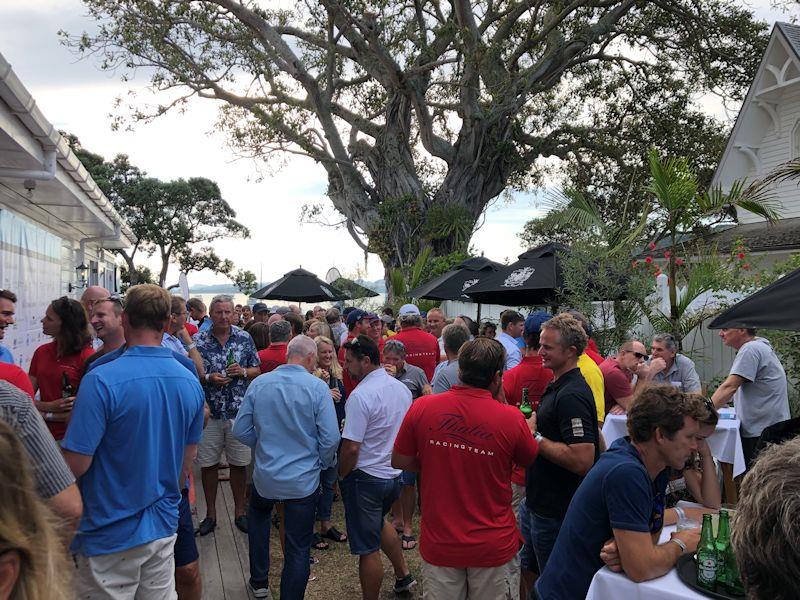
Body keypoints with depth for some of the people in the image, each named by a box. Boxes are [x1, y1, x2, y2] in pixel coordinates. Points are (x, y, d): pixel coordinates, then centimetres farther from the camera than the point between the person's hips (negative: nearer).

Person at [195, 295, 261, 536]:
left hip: (239, 411, 1)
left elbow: (257, 370, 8)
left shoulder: (245, 338, 3)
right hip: (209, 412, 0)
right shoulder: (199, 341, -1)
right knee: (208, 464, 8)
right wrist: (209, 378, -16)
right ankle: (210, 514, 24)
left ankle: (239, 512, 24)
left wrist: (243, 371, -11)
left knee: (239, 464, 9)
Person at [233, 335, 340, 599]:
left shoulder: (258, 384, -6)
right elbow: (331, 438, -17)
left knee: (257, 516, 33)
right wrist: (323, 463, 3)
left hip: (265, 476, 4)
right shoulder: (317, 387, -15)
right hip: (304, 480, -3)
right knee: (298, 549, 9)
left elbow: (240, 431, -1)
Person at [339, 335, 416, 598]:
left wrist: (341, 475, -9)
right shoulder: (402, 389, 1)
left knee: (368, 549, 6)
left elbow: (351, 448, -25)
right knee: (378, 522, 32)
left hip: (366, 478, -8)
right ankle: (403, 574, 39)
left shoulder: (361, 395, -23)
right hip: (395, 474, 8)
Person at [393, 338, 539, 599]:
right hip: (492, 547, -1)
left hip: (439, 545, 1)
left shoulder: (422, 408, -13)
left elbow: (399, 461, 0)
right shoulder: (511, 418, -18)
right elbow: (529, 459, 4)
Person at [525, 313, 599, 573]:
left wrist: (535, 439, -23)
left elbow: (582, 459, -31)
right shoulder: (557, 386, 9)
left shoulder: (571, 396, -24)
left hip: (555, 511, -10)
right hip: (544, 502, 10)